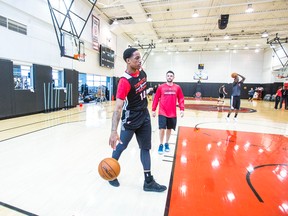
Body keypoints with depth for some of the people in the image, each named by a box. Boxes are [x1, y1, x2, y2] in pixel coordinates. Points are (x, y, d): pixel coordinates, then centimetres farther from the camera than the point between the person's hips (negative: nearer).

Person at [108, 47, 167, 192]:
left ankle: (148, 182, 21)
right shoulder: (125, 81, -26)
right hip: (130, 119, -7)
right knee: (121, 146, 11)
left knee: (145, 148, 9)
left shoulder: (142, 73, -3)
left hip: (144, 116, 7)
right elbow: (118, 107, -33)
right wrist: (114, 131, -40)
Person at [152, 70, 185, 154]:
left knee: (169, 129, 13)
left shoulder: (177, 88, 2)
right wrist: (153, 110, 0)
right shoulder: (161, 87, -1)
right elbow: (156, 99, 1)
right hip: (162, 112, -2)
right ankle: (161, 145, 16)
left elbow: (181, 99, 4)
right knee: (162, 128, -5)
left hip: (172, 113, 2)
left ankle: (166, 143, 32)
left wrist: (182, 109, -5)